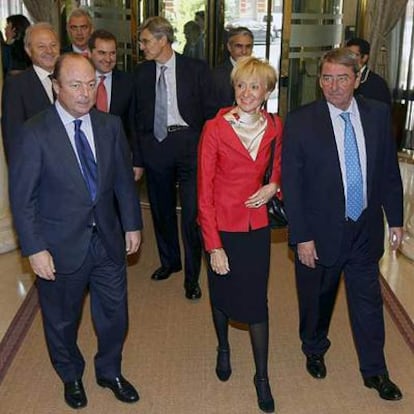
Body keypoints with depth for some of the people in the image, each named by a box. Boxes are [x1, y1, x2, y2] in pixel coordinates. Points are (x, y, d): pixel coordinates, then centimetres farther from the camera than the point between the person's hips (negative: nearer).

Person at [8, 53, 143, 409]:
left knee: (114, 314, 17)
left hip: (108, 240, 4)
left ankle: (110, 372, 44)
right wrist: (35, 249, -14)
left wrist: (132, 224, 6)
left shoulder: (110, 126, -2)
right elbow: (22, 198, -12)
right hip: (61, 246, -3)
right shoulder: (34, 134, -15)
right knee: (62, 320, 17)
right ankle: (71, 376, 46)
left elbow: (124, 179, 6)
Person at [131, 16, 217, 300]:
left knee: (192, 213, -4)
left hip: (189, 146, -3)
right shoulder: (142, 72, 7)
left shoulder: (196, 69, -2)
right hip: (154, 146, 4)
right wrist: (138, 159, 7)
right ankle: (169, 261, 37)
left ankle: (192, 277, 13)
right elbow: (138, 119, 9)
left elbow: (209, 112, 0)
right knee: (161, 210, 15)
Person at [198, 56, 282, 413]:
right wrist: (213, 246, -15)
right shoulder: (215, 128, -14)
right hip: (222, 226, -2)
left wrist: (273, 186, -8)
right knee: (222, 294, 18)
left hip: (257, 226, 2)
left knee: (257, 301, 7)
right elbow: (204, 191, -13)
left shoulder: (274, 127, -3)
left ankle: (262, 376, 25)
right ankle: (223, 348, 46)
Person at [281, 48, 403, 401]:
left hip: (366, 229, 3)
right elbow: (291, 184, -12)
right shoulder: (300, 122, -12)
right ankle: (314, 351, 45)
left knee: (369, 302, 13)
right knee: (317, 300, 18)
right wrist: (302, 237, -13)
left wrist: (395, 219, 7)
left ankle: (374, 371, 33)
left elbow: (390, 170, 6)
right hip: (320, 232, -2)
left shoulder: (378, 114, -2)